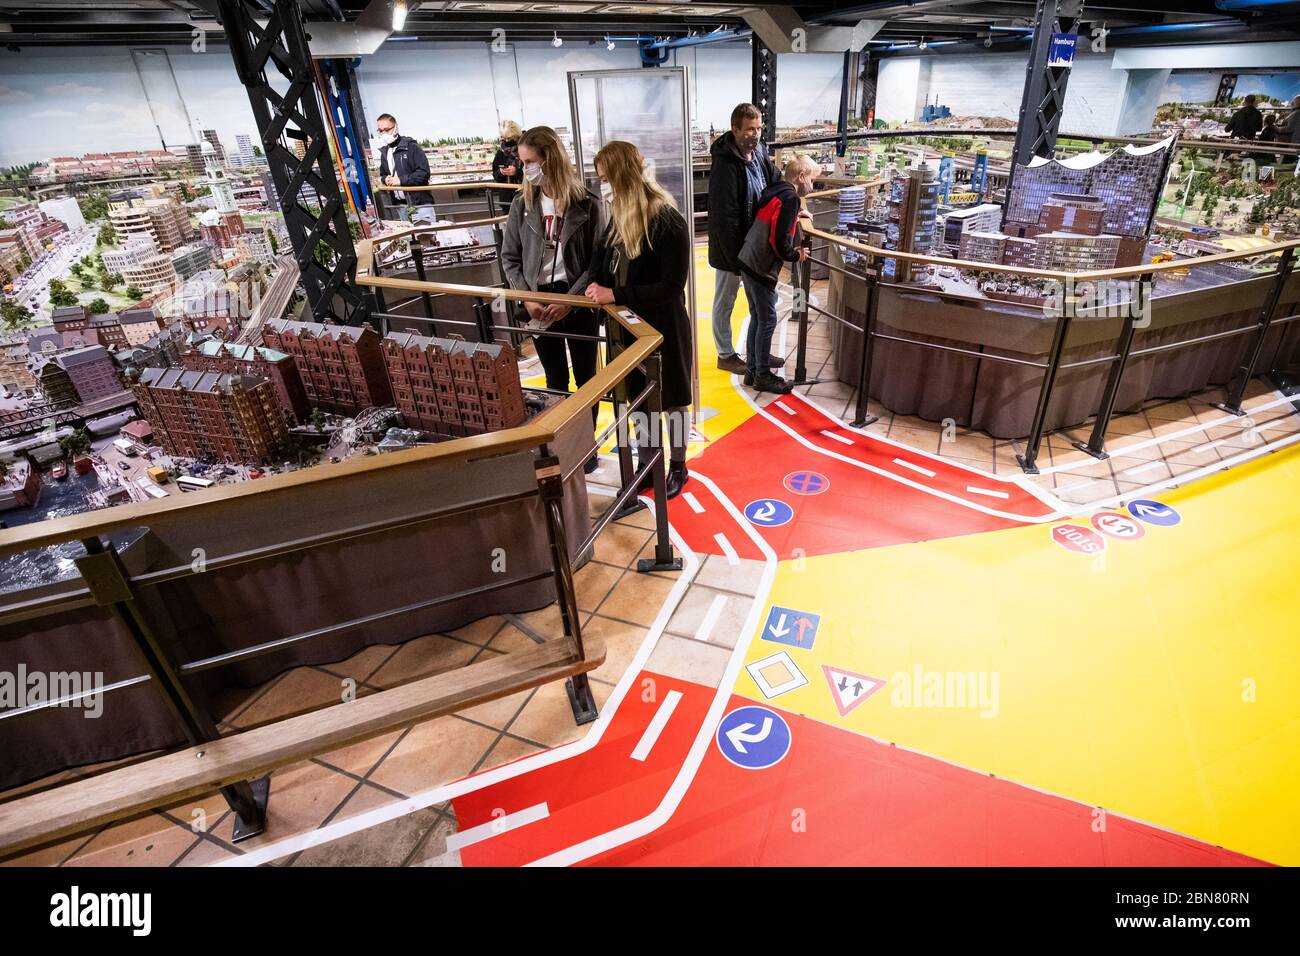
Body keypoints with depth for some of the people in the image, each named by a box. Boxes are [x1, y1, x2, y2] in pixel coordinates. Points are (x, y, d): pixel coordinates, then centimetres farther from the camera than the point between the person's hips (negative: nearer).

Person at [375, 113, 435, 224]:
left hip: (420, 203, -6)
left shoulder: (410, 146, -7)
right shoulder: (384, 152, 13)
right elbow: (382, 174, 25)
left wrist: (401, 180, -17)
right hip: (401, 206, 6)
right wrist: (385, 179, 1)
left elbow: (424, 172, -15)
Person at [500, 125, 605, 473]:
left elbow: (599, 261, -8)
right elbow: (510, 258, 6)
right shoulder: (522, 204, 3)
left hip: (579, 303, -2)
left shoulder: (589, 205, -7)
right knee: (555, 378, 13)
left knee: (585, 377, 10)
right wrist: (528, 299, -8)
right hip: (539, 303, 3)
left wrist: (570, 300, -17)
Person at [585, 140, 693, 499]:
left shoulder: (668, 223, -19)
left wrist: (615, 295, -24)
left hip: (664, 329, -6)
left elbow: (672, 287, -23)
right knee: (639, 398, 16)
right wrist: (595, 292, -12)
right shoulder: (618, 219, 3)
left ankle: (678, 467, 29)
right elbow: (602, 269, 10)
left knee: (672, 398, 10)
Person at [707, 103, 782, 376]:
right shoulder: (725, 165, -22)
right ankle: (725, 355, 24)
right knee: (725, 302, 9)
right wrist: (736, 257, -23)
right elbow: (724, 218, -24)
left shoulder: (760, 154, 2)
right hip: (730, 247, -8)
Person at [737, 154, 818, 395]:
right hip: (761, 267, -9)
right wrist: (796, 255, -5)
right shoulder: (790, 198, -14)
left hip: (748, 262, 9)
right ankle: (762, 376, 10)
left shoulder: (774, 191, 11)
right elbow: (779, 240, -21)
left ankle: (752, 370, 24)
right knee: (767, 321, 1)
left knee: (757, 317, 16)